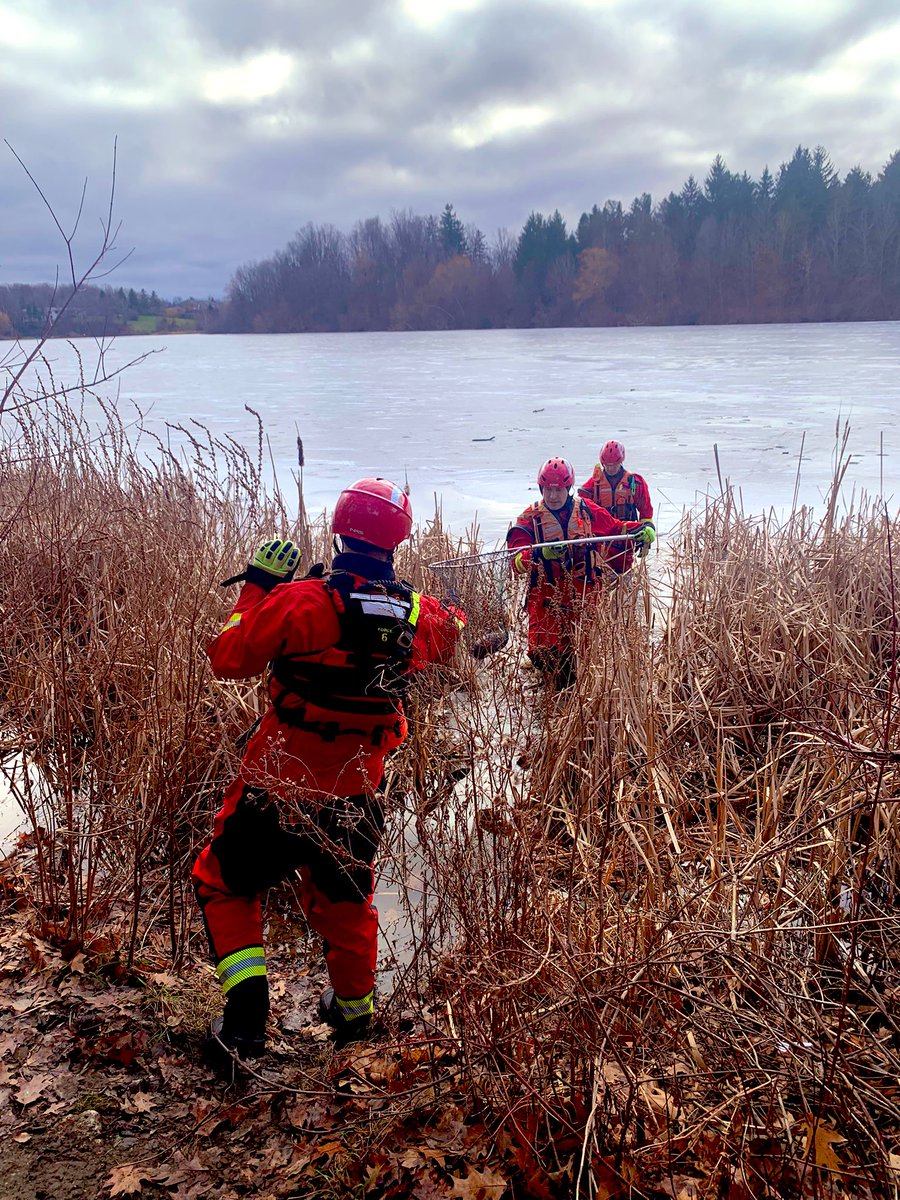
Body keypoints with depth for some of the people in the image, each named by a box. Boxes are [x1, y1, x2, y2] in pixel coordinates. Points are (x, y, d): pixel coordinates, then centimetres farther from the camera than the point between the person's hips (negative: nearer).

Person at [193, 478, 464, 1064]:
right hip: (357, 792, 4)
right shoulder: (417, 613, -5)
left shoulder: (300, 599, -20)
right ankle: (354, 1009, 42)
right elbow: (447, 637, 19)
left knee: (226, 884, 18)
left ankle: (247, 1005, 6)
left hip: (281, 785, -4)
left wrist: (257, 587, -1)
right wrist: (454, 615, 41)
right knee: (344, 896, 27)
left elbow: (228, 658, -12)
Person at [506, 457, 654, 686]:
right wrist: (541, 554, -34)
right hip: (548, 599, -2)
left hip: (586, 597, 2)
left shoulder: (587, 510, 3)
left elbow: (616, 528, 18)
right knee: (543, 653, -5)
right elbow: (517, 562, -14)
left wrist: (643, 528, 1)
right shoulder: (530, 518, -3)